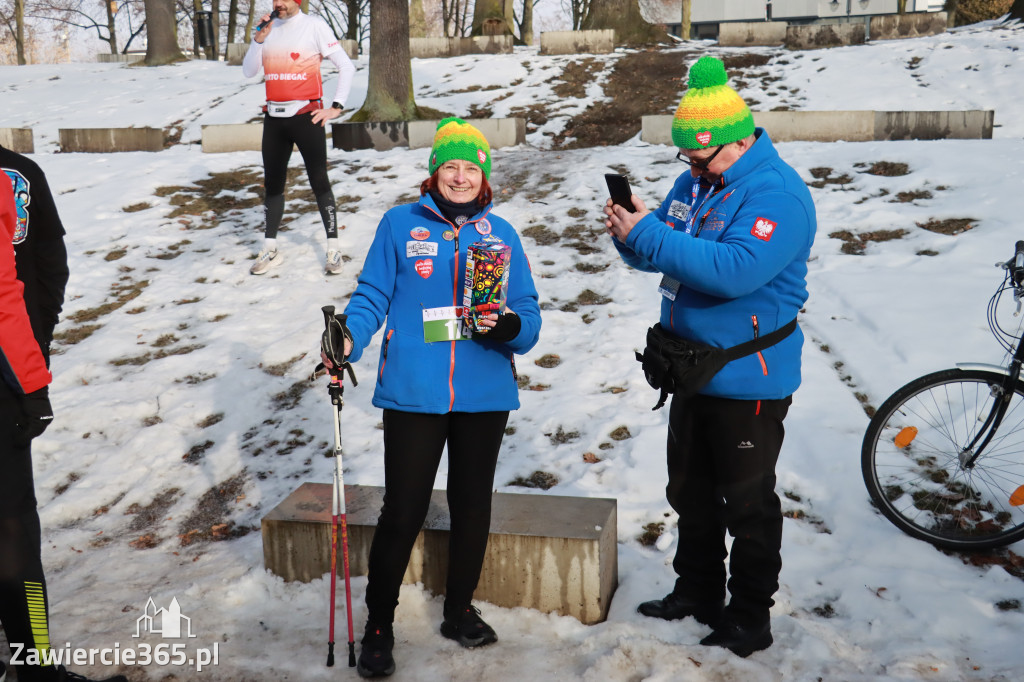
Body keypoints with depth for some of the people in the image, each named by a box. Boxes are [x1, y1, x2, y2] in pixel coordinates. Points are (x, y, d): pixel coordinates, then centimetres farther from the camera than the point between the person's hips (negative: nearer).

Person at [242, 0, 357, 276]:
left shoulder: (314, 25, -5)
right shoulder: (268, 28, 9)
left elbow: (346, 66, -5)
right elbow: (248, 72, 8)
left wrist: (336, 107, -8)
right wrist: (259, 39, -6)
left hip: (306, 116, -5)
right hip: (274, 118, 5)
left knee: (319, 182, -1)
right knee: (272, 183, 9)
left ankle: (333, 248, 8)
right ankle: (270, 249, 19)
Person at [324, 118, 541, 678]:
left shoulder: (500, 234, 7)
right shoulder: (400, 225, 2)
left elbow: (529, 318, 4)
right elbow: (372, 295, 1)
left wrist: (509, 327, -18)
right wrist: (349, 337, -18)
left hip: (485, 395, 3)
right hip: (413, 395, -3)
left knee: (472, 506, 14)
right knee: (402, 513, -1)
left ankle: (459, 611, 35)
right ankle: (378, 627, 18)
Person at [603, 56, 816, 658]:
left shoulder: (777, 193, -20)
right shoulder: (695, 181, 8)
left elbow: (736, 269, -34)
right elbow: (662, 251, 11)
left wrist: (647, 235, -32)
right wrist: (631, 231, -12)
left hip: (747, 381, -9)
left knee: (747, 505, 5)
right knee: (691, 493, 20)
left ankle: (750, 619, 20)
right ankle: (697, 592, 38)